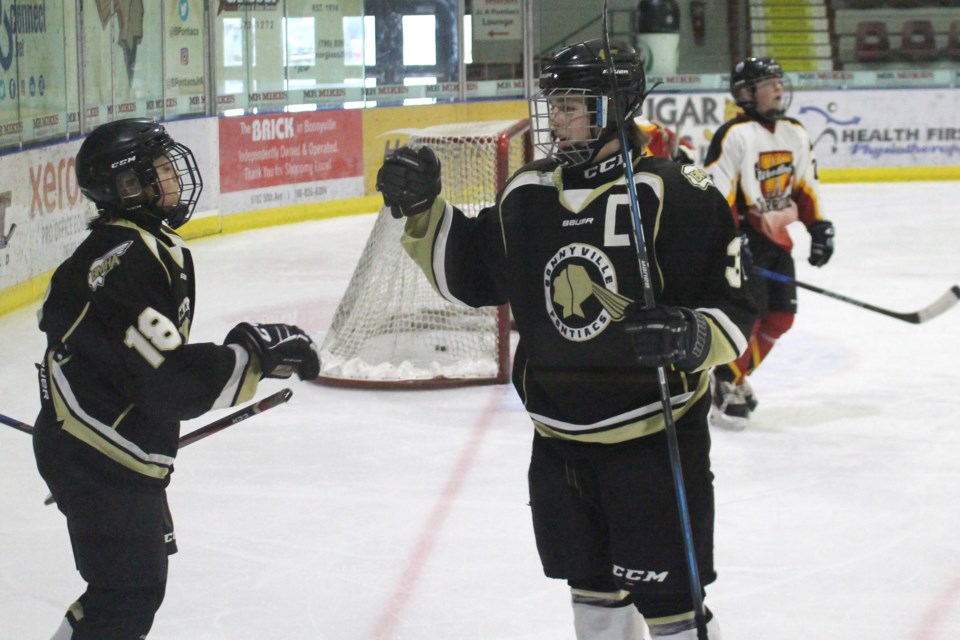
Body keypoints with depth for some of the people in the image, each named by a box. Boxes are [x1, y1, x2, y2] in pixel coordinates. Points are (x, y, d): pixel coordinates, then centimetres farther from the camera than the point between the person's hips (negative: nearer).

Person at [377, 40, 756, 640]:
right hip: (560, 441, 6)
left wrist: (692, 339, -33)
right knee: (594, 591, 19)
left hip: (655, 435, -6)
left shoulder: (677, 195, -14)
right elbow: (468, 274, 16)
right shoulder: (527, 195, 4)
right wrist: (424, 208, 2)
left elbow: (735, 308, -13)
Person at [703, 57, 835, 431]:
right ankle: (725, 391, -3)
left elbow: (805, 186, 18)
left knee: (780, 318, 8)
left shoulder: (795, 135, 9)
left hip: (777, 239, 8)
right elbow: (715, 195, -19)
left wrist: (819, 227, 9)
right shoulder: (734, 136, -15)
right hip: (741, 240, -8)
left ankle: (738, 378, 25)